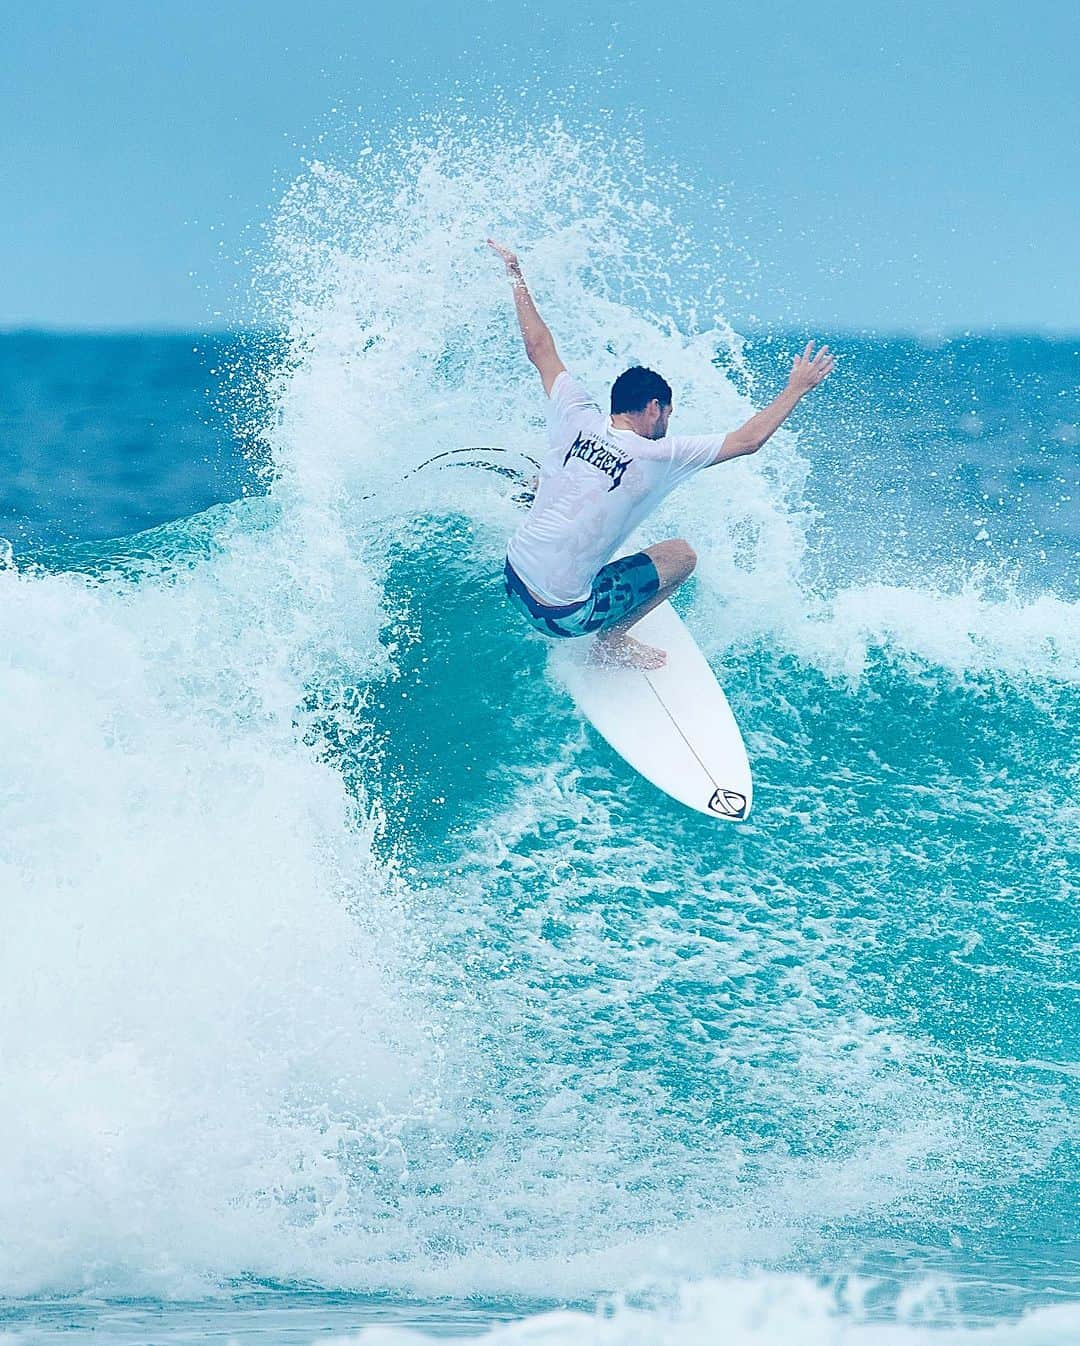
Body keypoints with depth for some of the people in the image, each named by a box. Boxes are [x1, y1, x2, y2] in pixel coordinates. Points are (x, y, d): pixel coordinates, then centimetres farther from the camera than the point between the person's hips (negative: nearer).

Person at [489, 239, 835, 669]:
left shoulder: (579, 420, -1)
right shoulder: (659, 455, -12)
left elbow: (540, 349, 10)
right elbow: (748, 440, -6)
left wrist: (516, 277, 22)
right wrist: (797, 389, 6)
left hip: (514, 580, 6)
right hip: (564, 614, -6)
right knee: (681, 555, 11)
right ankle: (612, 639, 16)